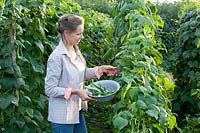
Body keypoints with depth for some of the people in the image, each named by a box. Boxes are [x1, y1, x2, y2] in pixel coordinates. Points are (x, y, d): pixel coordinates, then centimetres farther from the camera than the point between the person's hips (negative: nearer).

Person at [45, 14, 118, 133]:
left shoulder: (75, 51, 2)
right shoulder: (56, 57, -22)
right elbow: (50, 90, -20)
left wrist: (101, 69, 5)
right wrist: (75, 92, -24)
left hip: (77, 111, 8)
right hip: (62, 116, -8)